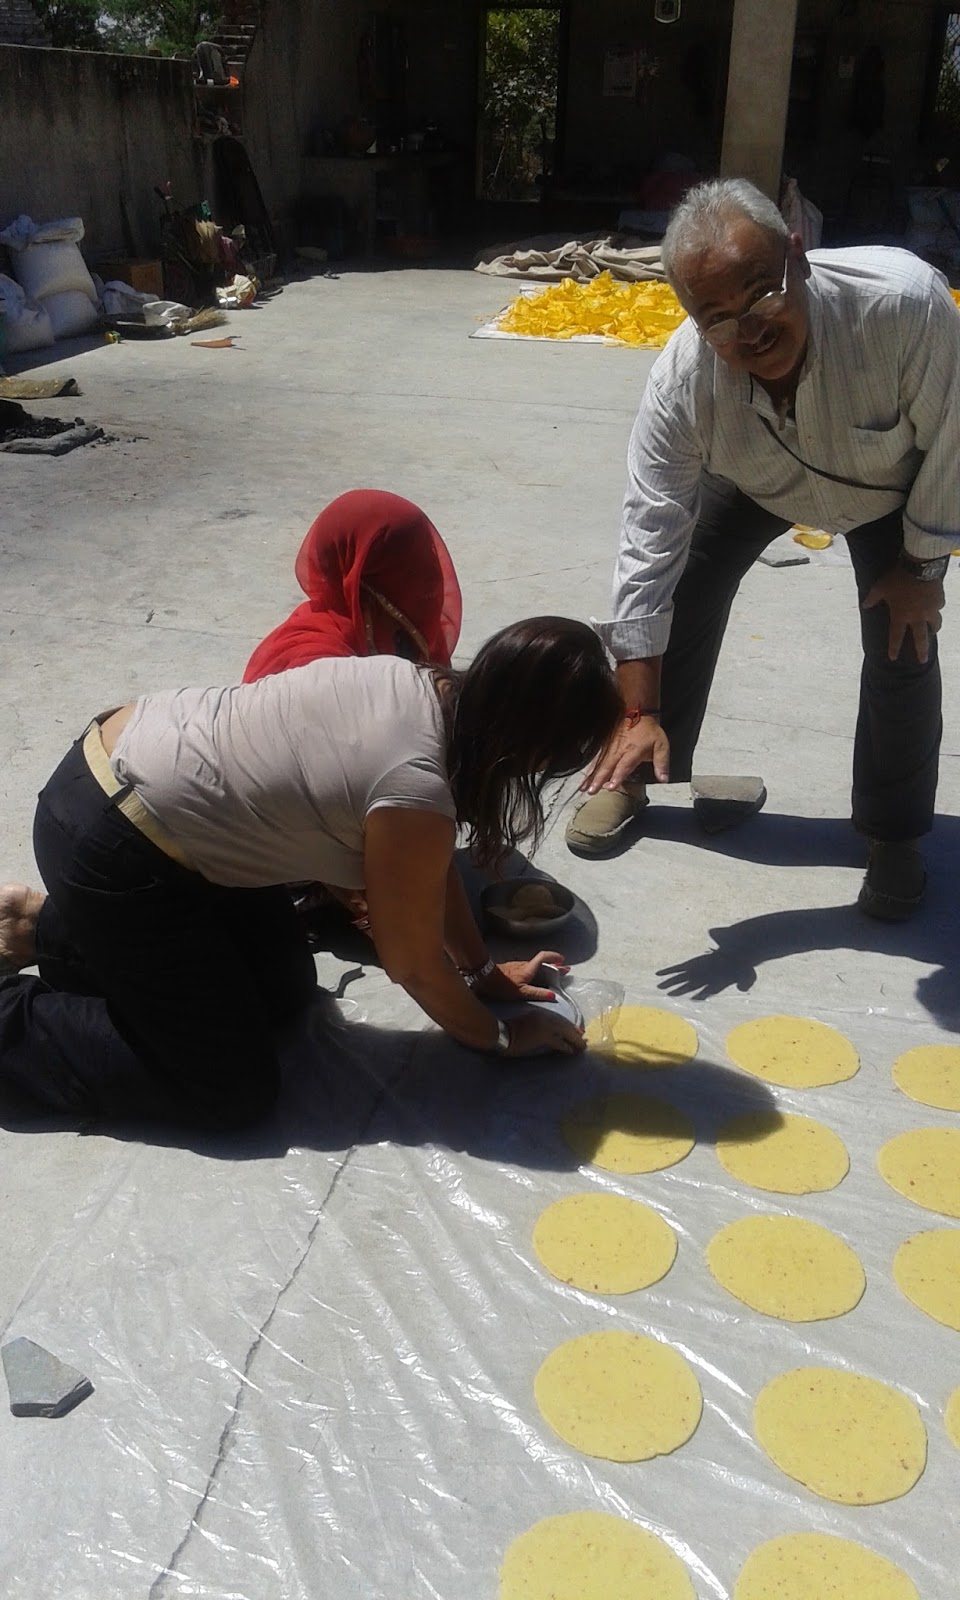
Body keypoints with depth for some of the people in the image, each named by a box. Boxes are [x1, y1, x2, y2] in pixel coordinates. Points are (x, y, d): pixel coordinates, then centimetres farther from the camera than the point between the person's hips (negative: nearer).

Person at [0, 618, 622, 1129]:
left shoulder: (427, 687, -2)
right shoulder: (416, 790, -27)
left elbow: (432, 866, 12)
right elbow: (414, 964, -11)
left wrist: (482, 970, 18)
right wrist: (499, 1037, 5)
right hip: (110, 847, -9)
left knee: (287, 993, 20)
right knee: (237, 1093, 0)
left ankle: (50, 927, 24)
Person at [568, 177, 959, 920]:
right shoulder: (683, 380, -37)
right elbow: (649, 543, -33)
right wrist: (639, 712, -33)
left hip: (893, 483, -1)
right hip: (754, 477, 2)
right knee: (679, 592, -2)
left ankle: (893, 837, 15)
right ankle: (634, 777, 21)